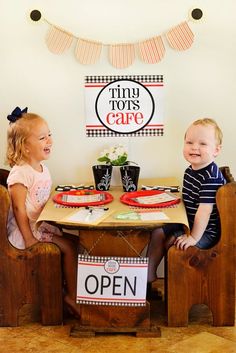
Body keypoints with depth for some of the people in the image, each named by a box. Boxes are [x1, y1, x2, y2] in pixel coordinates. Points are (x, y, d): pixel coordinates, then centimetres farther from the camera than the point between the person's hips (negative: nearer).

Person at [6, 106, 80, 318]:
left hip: (43, 224, 9)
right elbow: (19, 209, -21)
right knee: (69, 247, -13)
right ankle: (72, 296, 0)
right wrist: (29, 239, -22)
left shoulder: (42, 168, 9)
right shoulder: (20, 173, -20)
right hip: (26, 230, -9)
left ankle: (71, 293, 7)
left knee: (73, 240, 2)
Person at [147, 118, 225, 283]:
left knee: (170, 242, -17)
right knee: (157, 233, 7)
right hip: (188, 223, 9)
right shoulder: (190, 170, 2)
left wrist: (194, 237, -24)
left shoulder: (211, 177, -27)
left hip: (205, 231, -9)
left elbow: (204, 210, -27)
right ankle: (149, 276, 15)